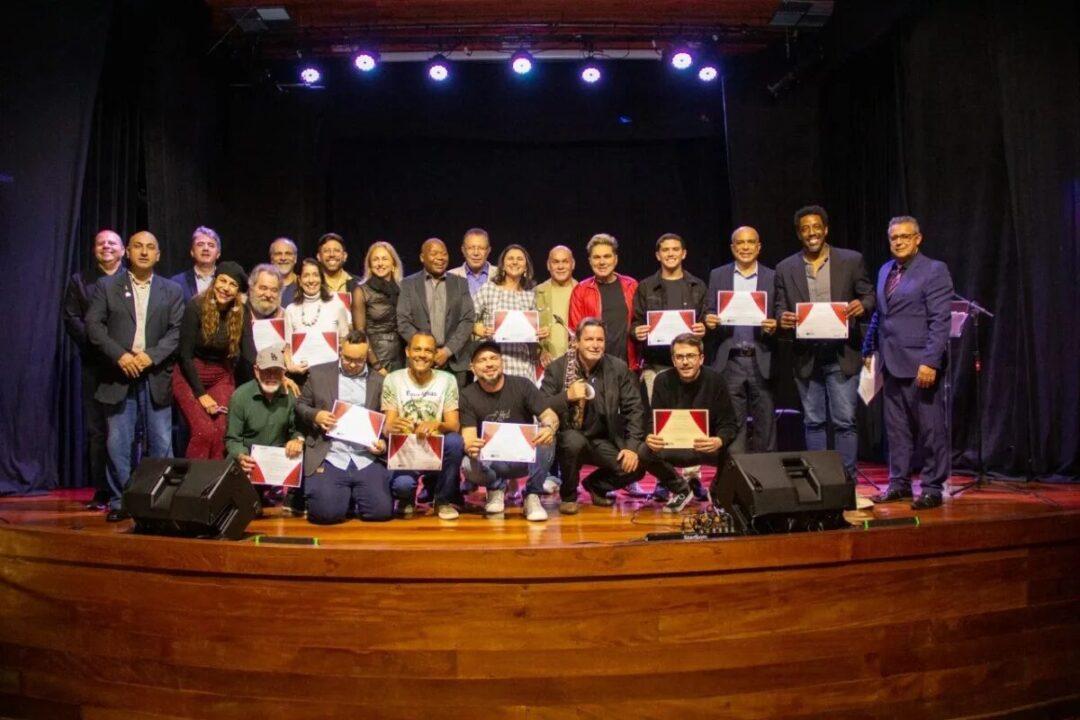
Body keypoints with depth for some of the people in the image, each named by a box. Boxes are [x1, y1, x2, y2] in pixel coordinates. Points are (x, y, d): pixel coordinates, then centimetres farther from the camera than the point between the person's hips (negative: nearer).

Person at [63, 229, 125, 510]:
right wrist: (100, 348, -9)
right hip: (95, 365, 1)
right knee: (96, 431, 0)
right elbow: (72, 319, 5)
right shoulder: (79, 281, 14)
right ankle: (101, 492, 5)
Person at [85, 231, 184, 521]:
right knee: (117, 443, 1)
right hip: (119, 376, 0)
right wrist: (120, 355, -13)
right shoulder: (106, 287, 9)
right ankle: (118, 502, 11)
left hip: (156, 376, 0)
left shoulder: (172, 290, 10)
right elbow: (93, 325, 0)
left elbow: (177, 331, 2)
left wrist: (151, 355, -12)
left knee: (161, 443, 1)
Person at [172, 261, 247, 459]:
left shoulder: (240, 314, -6)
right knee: (204, 432, -17)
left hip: (221, 378, 3)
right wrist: (202, 394, -14)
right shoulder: (196, 307, -16)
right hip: (190, 376, -3)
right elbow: (185, 354, -13)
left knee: (221, 433, -11)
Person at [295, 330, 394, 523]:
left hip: (367, 459, 1)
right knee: (327, 512, -21)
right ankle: (344, 496, 14)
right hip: (329, 458, -1)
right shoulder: (318, 373, 10)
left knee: (381, 511, -16)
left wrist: (384, 443, -6)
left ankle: (353, 497, 16)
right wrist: (315, 415, -9)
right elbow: (300, 405, 13)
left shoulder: (379, 381, 12)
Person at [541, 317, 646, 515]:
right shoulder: (557, 368, -7)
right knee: (575, 441, -36)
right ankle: (568, 495, -6)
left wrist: (632, 447, -13)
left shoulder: (619, 368, -2)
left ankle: (596, 485, 16)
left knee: (635, 467, -18)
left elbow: (634, 409, -2)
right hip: (567, 437, -2)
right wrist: (567, 396, -29)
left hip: (603, 441, 3)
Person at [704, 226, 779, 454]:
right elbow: (710, 315, 8)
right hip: (730, 361, 0)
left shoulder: (773, 278, 6)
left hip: (762, 361, 0)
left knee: (765, 425, 4)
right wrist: (709, 322, -13)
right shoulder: (717, 276, 9)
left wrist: (774, 327, -16)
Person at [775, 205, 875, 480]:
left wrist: (862, 305, -18)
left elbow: (869, 296, 6)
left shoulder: (852, 260, 3)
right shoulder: (785, 268, 7)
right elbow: (780, 307, 9)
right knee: (813, 422, 9)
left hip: (842, 355, -2)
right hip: (806, 357, 2)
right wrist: (783, 319, -15)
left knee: (844, 421, -2)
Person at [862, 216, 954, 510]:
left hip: (920, 364, -7)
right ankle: (898, 483, 21)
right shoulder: (885, 270, 16)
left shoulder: (934, 270, -6)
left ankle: (932, 488, 10)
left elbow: (940, 321, -12)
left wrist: (930, 362, -19)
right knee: (896, 428, 12)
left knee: (930, 428, 1)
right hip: (892, 363, 7)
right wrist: (868, 350, 16)